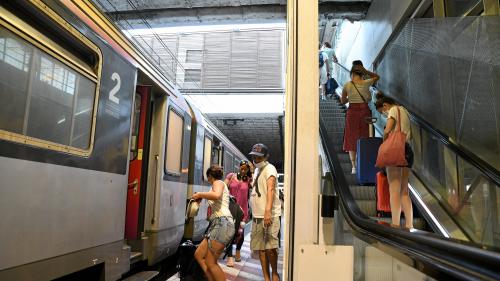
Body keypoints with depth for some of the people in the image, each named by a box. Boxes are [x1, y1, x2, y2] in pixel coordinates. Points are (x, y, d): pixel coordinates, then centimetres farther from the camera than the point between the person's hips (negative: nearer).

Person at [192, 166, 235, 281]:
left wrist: (199, 194, -8)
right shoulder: (222, 184, 29)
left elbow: (216, 195, -22)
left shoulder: (218, 182, 2)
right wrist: (201, 196, 29)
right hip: (218, 224, 10)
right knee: (199, 254, 10)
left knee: (210, 262, -5)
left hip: (222, 223, -10)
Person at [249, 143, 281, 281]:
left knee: (270, 247, -10)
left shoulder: (269, 168, -7)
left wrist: (268, 211, -33)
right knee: (261, 248, 9)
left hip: (269, 215, -8)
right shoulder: (257, 170, 18)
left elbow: (270, 189, -20)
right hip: (257, 216, 8)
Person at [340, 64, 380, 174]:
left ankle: (354, 166, 1)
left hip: (352, 112, -1)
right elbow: (377, 77, 22)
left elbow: (342, 101, 10)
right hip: (365, 111, 1)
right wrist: (366, 71, 12)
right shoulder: (366, 83, 0)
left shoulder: (347, 85, -2)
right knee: (364, 138, 10)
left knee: (352, 139, 6)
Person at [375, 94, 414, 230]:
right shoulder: (404, 110, 22)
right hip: (407, 150, 8)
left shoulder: (394, 110, -2)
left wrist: (384, 140, 0)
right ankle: (409, 225, 7)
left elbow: (387, 130, -16)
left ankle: (395, 224, -10)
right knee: (404, 191, 9)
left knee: (394, 190, -8)